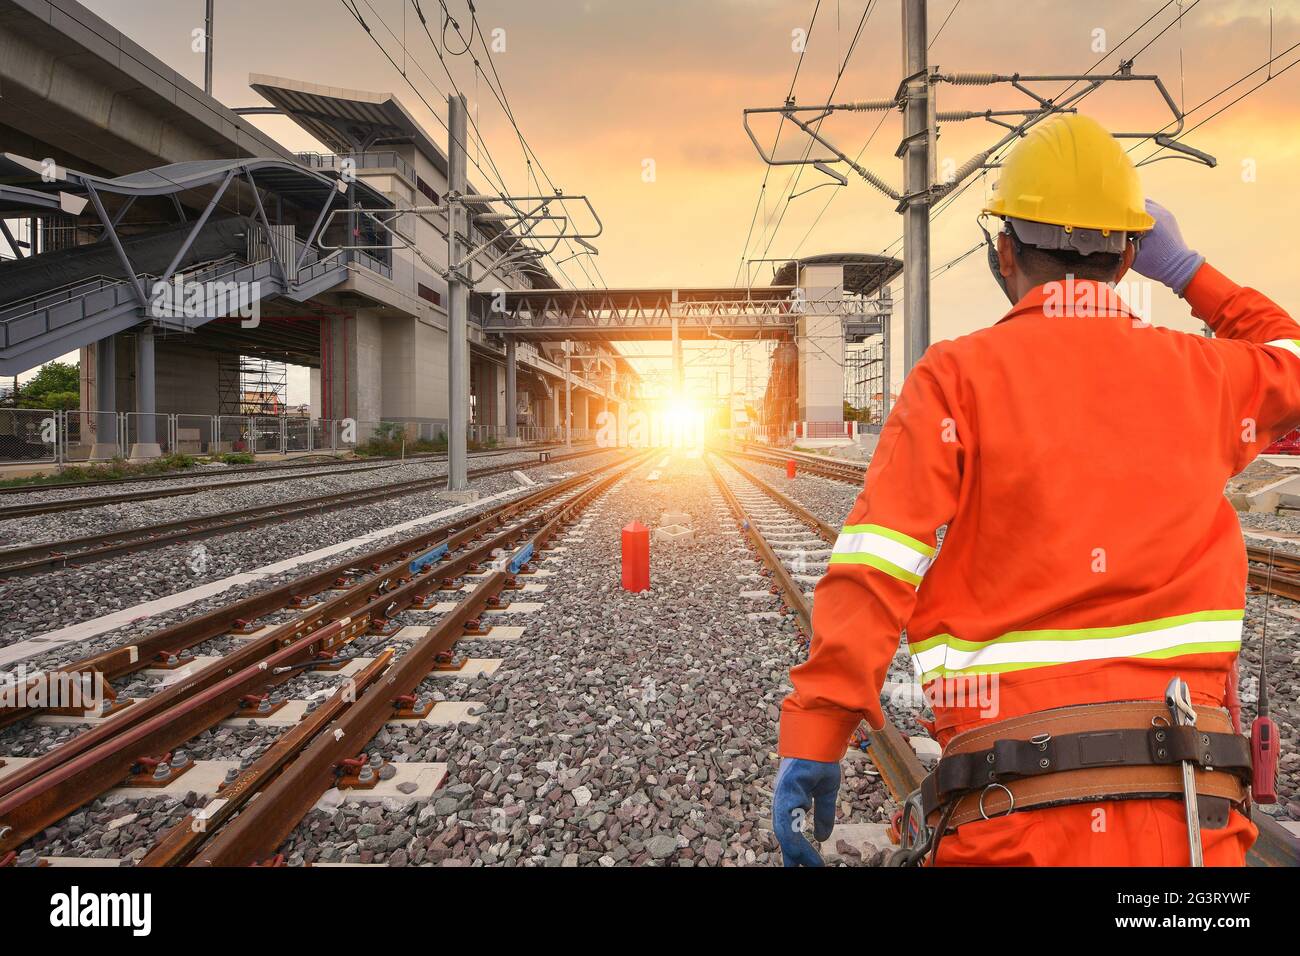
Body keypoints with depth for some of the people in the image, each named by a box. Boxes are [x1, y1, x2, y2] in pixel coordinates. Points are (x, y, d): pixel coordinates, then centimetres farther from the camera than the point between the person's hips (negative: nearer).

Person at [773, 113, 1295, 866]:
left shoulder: (958, 375, -4)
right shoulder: (1202, 374, 7)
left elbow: (874, 570, -14)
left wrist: (813, 743, -12)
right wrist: (1188, 271, 31)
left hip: (1015, 808, -2)